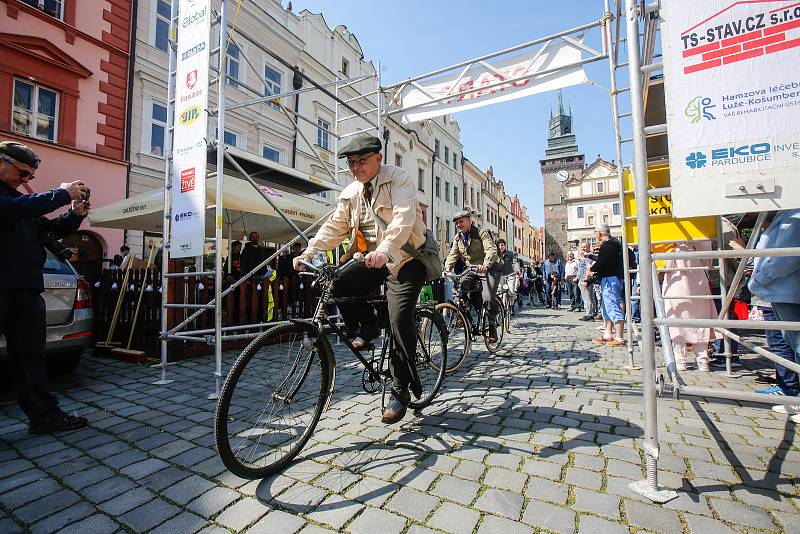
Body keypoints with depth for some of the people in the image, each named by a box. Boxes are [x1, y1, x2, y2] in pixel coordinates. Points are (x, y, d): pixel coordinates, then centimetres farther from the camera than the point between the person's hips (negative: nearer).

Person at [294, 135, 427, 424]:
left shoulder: (398, 178, -8)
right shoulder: (351, 193, 10)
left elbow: (404, 218, -26)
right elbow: (334, 227, 3)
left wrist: (384, 250, -43)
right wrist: (309, 252, -13)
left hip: (406, 259, -5)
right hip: (374, 261, 6)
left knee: (400, 318, -19)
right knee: (336, 286, -16)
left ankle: (400, 391, -1)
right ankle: (368, 324, 12)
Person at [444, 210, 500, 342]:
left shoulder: (482, 233, -10)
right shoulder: (457, 238, 9)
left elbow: (492, 250, -24)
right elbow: (453, 255, 1)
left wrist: (485, 265, -43)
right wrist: (447, 268, -20)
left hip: (489, 269, -5)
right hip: (472, 270, 6)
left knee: (488, 298, -21)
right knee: (459, 290, -18)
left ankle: (492, 327, -1)